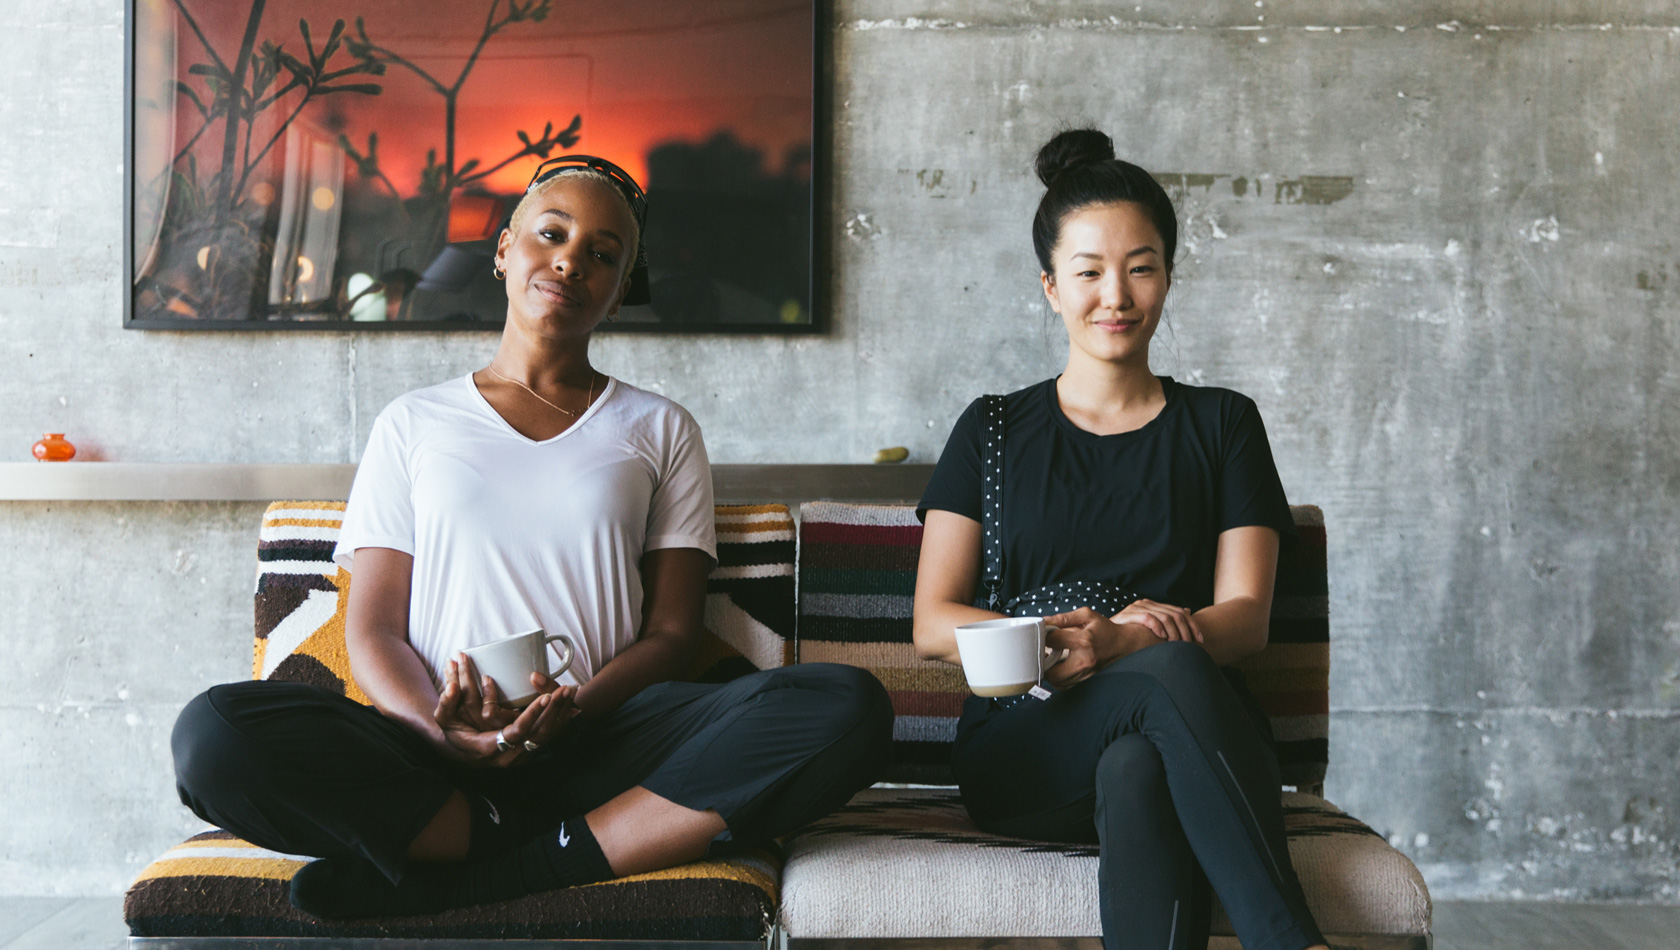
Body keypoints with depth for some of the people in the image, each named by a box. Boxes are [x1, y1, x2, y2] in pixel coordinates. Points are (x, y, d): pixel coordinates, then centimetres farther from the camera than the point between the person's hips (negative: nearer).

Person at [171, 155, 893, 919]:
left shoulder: (660, 430, 17)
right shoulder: (414, 424, 16)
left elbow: (671, 632, 9)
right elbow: (373, 631, 8)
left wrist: (576, 707, -13)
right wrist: (443, 732, -15)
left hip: (604, 744, 2)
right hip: (436, 761, -1)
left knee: (849, 707, -29)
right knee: (214, 733, -29)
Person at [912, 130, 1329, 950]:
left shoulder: (1222, 425, 15)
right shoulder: (994, 431, 14)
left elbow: (1246, 617, 4)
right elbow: (931, 623, 5)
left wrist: (1118, 643, -18)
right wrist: (1047, 640, -17)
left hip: (1180, 736, 1)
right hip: (1023, 746, 0)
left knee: (1136, 773, -39)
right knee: (1170, 673, -35)